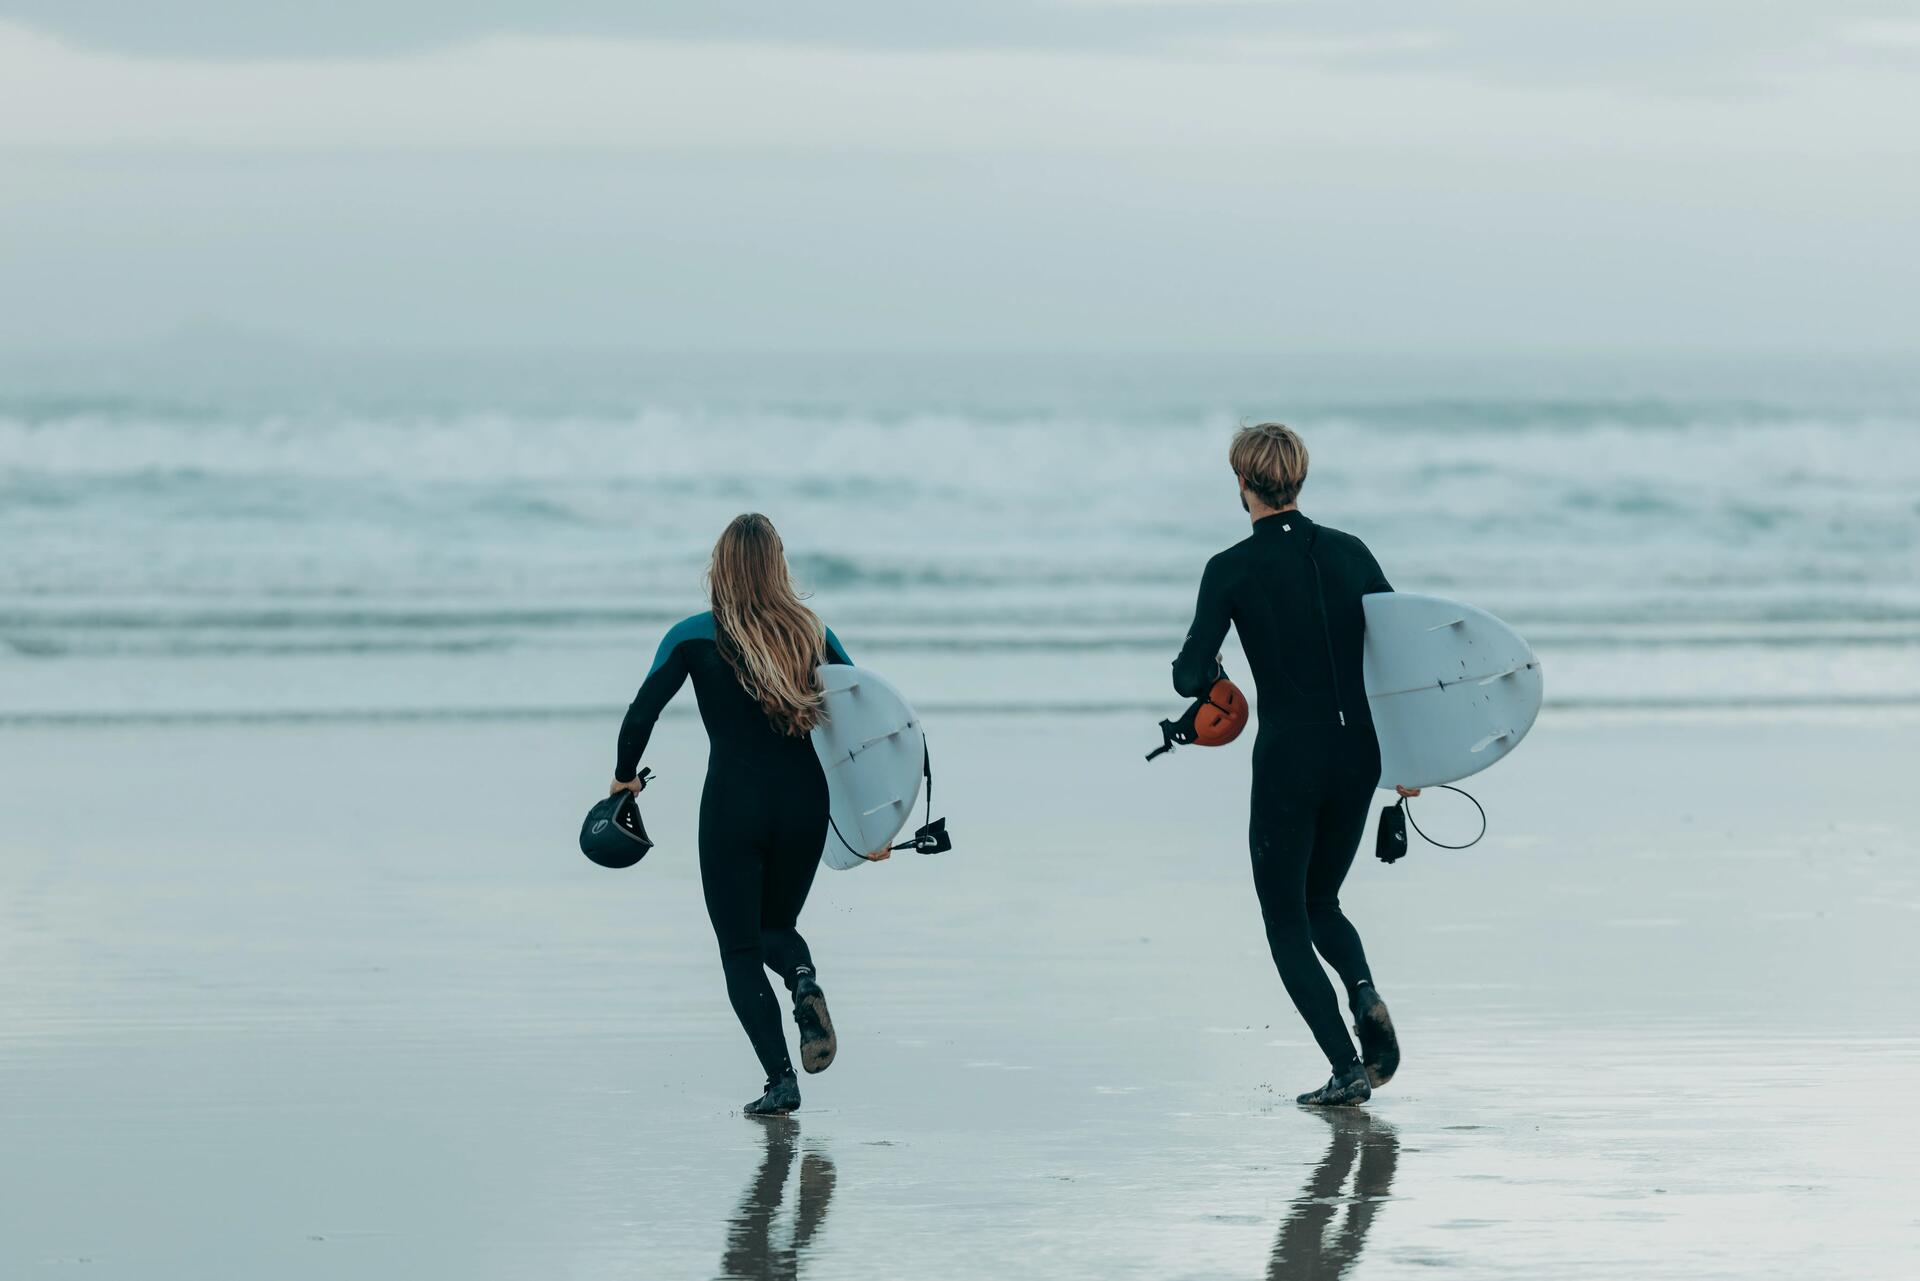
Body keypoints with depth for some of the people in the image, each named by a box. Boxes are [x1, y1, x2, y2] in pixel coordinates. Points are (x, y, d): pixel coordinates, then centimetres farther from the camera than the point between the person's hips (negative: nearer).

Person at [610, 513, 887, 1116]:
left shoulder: (695, 637, -5)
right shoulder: (813, 634, 4)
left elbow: (642, 711, -7)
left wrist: (625, 776, 12)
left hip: (733, 806, -3)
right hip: (806, 803, 3)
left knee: (740, 948, 7)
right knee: (775, 926, 23)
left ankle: (779, 1079, -8)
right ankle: (804, 981, -12)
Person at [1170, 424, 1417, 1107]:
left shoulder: (1232, 569, -8)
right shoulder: (1349, 552, 3)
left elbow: (1191, 676, -11)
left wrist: (1203, 675, 14)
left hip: (1287, 758, -4)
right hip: (1358, 754, 4)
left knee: (1286, 921, 8)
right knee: (1320, 901, 23)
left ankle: (1346, 1067, -5)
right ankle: (1365, 992, -8)